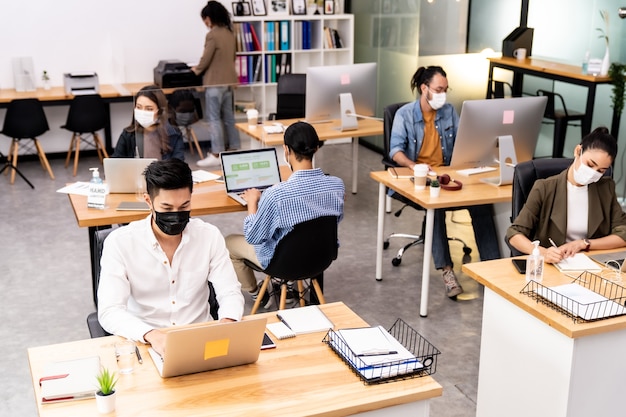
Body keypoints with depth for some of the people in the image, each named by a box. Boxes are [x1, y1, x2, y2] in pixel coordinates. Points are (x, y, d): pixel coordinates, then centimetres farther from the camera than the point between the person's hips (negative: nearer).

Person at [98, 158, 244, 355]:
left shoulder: (209, 236, -1)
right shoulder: (119, 243, -9)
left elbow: (230, 293, 1)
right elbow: (109, 312, -15)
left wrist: (227, 323, -23)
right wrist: (151, 334, -34)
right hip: (145, 342, -2)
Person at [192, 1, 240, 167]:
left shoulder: (212, 35, -16)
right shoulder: (230, 33, 9)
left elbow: (206, 59, -14)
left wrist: (196, 69, 6)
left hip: (215, 82, -8)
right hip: (228, 80, 8)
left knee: (214, 118, -4)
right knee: (228, 117, 13)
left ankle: (216, 155, -4)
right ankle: (233, 149, 20)